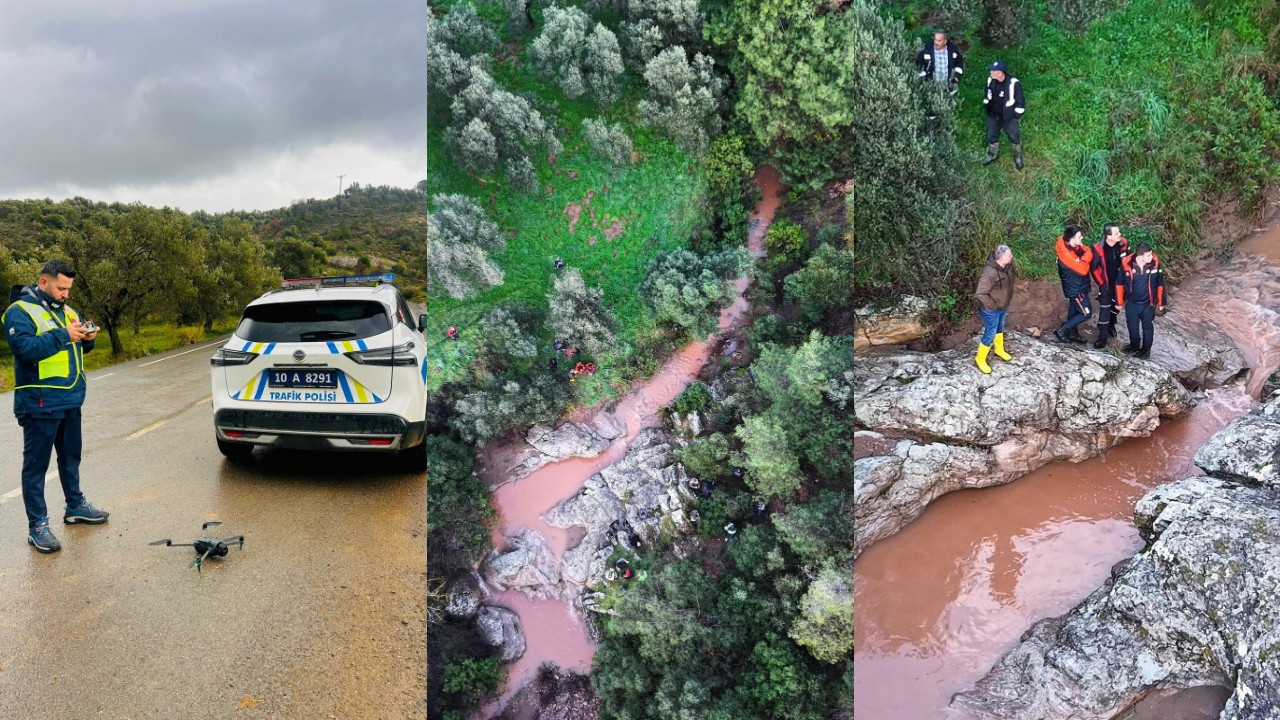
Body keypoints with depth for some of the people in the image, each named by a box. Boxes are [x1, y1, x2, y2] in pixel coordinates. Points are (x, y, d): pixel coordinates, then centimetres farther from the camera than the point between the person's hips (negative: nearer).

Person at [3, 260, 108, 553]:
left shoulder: (65, 311, 13)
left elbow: (77, 348, 19)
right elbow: (24, 347, -25)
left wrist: (86, 338, -3)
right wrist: (63, 336, -27)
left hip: (70, 400, 8)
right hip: (40, 403, -8)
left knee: (71, 456, 20)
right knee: (36, 464, -2)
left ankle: (75, 506, 35)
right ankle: (37, 526, 2)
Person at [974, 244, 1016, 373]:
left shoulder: (1007, 266, -10)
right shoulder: (990, 273, -37)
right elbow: (980, 294, -32)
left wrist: (1006, 303, 12)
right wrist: (993, 306, -21)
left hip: (1004, 306, 8)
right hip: (991, 310, -8)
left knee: (1000, 328, 29)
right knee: (990, 334, 8)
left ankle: (999, 350, 54)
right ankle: (980, 359, 29)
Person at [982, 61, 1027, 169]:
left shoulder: (1013, 83, -28)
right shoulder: (991, 80, -12)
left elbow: (1019, 101, -17)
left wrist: (1017, 116, -10)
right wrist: (987, 109, 13)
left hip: (1009, 117, -5)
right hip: (993, 115, 5)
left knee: (1014, 137, 13)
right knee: (991, 135, 20)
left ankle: (1018, 157, 35)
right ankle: (992, 154, 45)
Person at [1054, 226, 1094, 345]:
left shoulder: (1074, 246, -4)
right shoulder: (1066, 254, -32)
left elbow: (1089, 253, 0)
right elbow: (1083, 270, -30)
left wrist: (1082, 259, -19)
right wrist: (1084, 261, -13)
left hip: (1077, 286, 9)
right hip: (1076, 289, -9)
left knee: (1074, 310, 22)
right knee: (1085, 314, -2)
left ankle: (1072, 333, 38)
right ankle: (1061, 331, 8)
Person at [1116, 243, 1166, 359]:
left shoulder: (1155, 264, -18)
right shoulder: (1127, 265, -21)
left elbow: (1160, 284, -4)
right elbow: (1119, 284, -6)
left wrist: (1161, 303, 4)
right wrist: (1119, 302, 1)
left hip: (1149, 304, 0)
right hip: (1131, 303, 0)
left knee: (1147, 327, 16)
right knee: (1132, 326, 18)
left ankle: (1146, 349, 35)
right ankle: (1134, 345, 43)